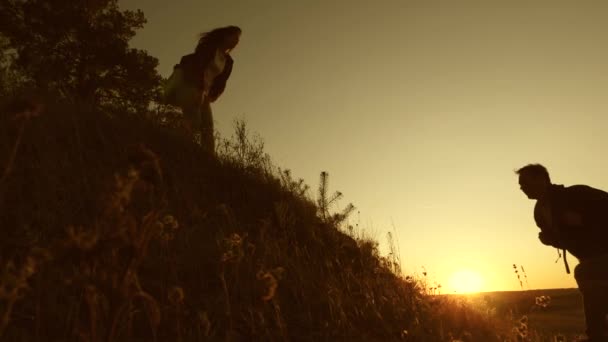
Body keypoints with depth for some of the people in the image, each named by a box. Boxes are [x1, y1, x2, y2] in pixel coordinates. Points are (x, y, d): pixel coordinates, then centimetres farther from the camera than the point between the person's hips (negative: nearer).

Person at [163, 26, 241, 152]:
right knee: (194, 124, -23)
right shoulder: (209, 46, -1)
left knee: (208, 130, -7)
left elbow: (220, 84, 10)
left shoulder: (228, 61, 16)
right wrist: (201, 89, -23)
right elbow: (197, 64, -14)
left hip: (202, 92, 6)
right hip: (185, 82, -6)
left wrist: (209, 97, -7)